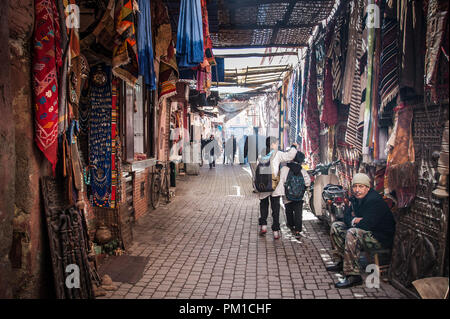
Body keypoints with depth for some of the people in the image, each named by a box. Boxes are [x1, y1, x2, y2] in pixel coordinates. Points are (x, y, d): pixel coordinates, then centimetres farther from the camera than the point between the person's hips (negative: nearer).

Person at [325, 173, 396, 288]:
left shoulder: (375, 201, -22)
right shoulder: (356, 198, 5)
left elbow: (366, 224, -30)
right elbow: (346, 215, 10)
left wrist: (355, 223, -10)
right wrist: (354, 220, -14)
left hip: (381, 238, -10)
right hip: (363, 231, 10)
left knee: (352, 233, -36)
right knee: (335, 226, 7)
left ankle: (353, 275, -32)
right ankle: (343, 261, 12)